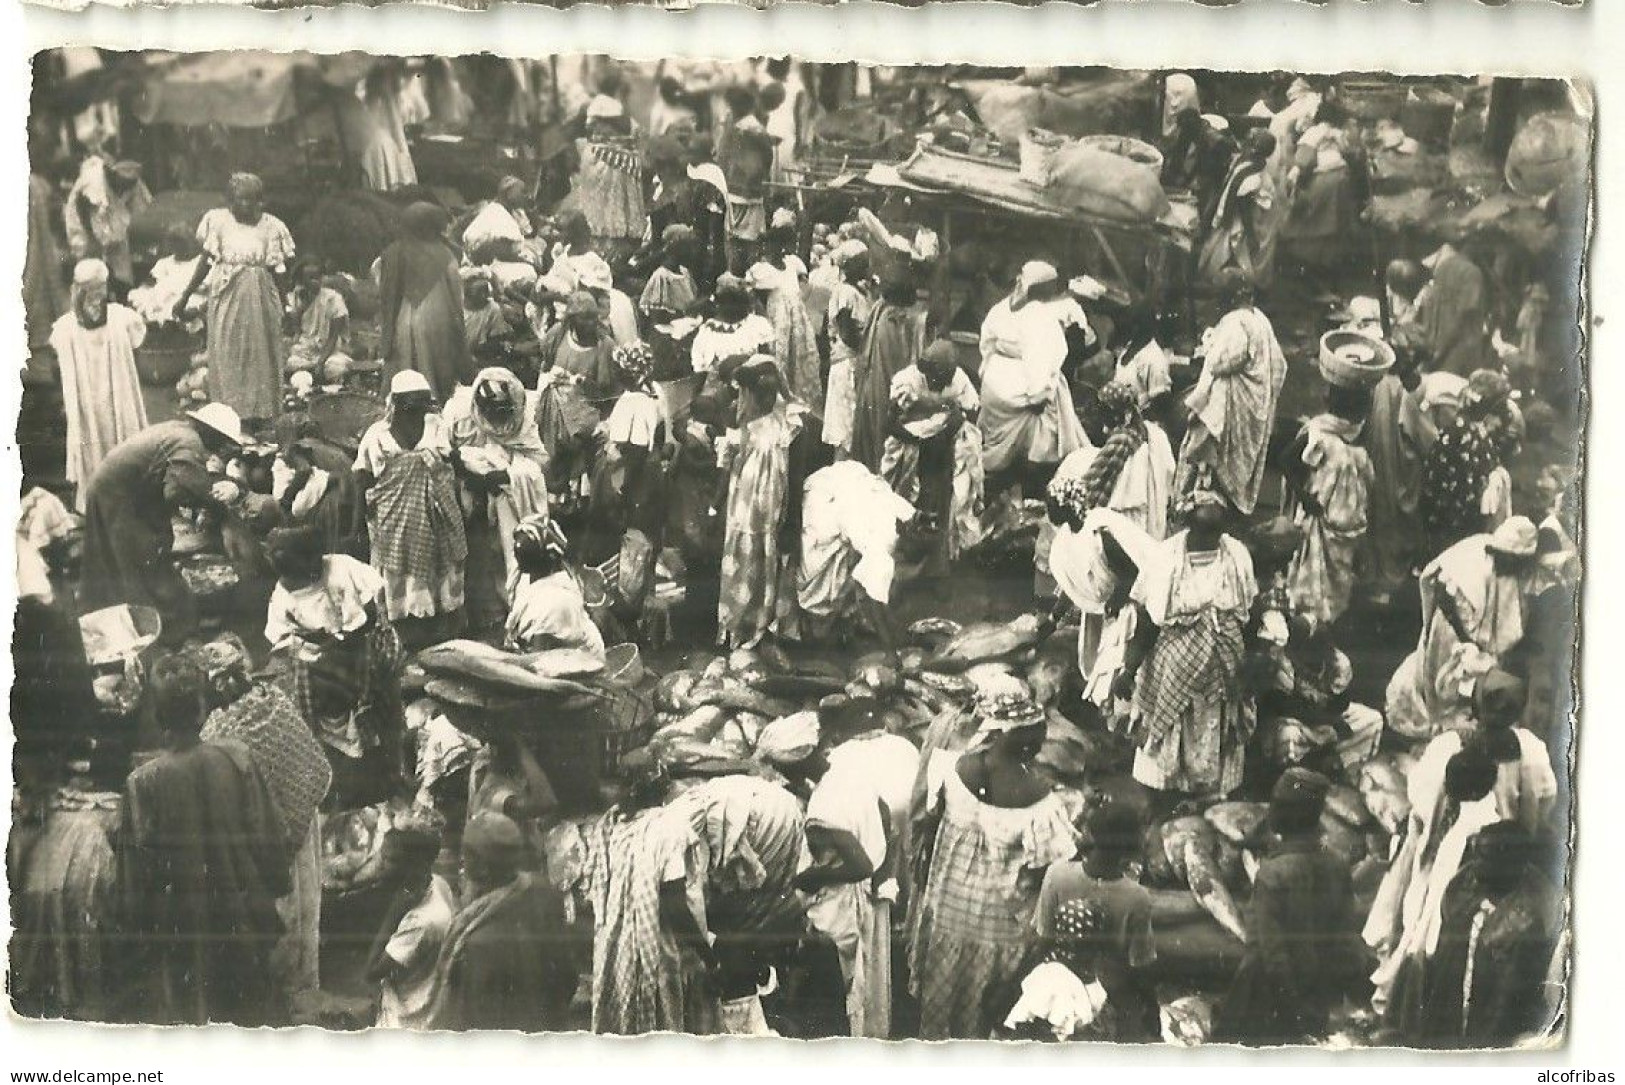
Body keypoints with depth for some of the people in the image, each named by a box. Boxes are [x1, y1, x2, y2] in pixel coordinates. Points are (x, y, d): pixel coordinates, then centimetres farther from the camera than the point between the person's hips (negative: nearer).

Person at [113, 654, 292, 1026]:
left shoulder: (142, 782, -17)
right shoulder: (236, 758, -13)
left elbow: (135, 870, -11)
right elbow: (269, 833, -6)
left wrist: (133, 944, 1)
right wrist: (278, 887, 12)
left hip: (177, 928, -2)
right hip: (242, 922, 2)